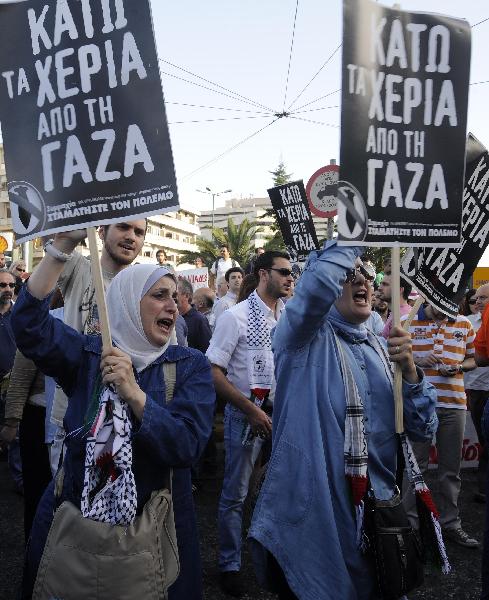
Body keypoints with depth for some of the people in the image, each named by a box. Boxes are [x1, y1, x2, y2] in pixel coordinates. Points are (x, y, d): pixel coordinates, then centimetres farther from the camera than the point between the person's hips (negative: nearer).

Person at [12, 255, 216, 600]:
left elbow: (189, 446, -21)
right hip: (75, 515, 1)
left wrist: (133, 393, -32)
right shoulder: (87, 354, -5)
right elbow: (29, 325, -23)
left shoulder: (191, 365, -8)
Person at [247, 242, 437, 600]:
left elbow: (423, 430, 4)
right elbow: (318, 281, -33)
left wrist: (410, 372, -12)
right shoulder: (303, 336, -9)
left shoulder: (382, 350, 9)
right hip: (309, 514, -6)